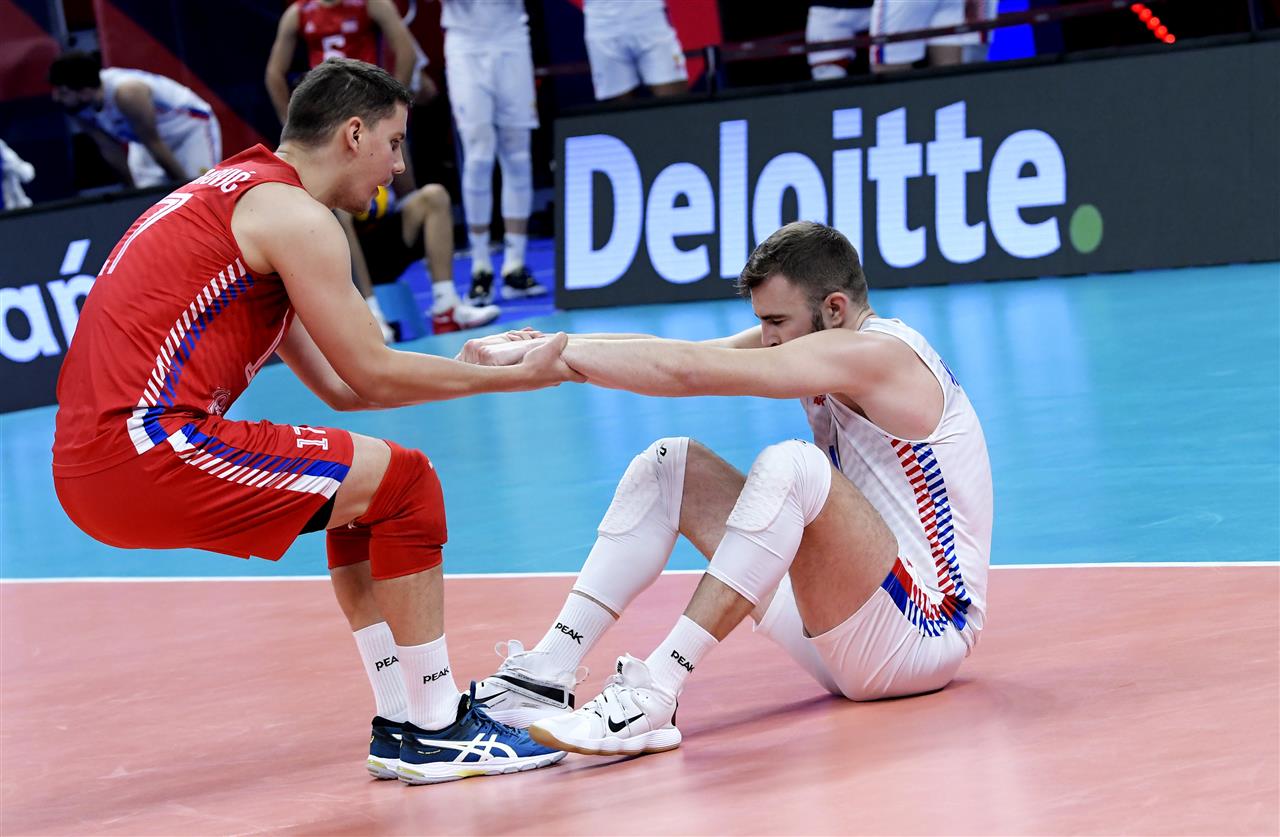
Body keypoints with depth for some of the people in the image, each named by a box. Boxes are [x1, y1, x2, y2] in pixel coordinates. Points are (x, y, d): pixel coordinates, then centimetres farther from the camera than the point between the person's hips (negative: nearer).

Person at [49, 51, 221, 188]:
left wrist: (185, 189, -20)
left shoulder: (127, 94, -40)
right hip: (148, 139, 7)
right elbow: (111, 150, -5)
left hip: (190, 125, -7)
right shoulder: (79, 107, -19)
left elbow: (154, 146, -30)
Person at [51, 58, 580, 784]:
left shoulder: (235, 196, 24)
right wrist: (517, 378, 5)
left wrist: (466, 368, 25)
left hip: (90, 462, 10)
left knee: (366, 491, 22)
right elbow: (372, 376, -5)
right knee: (404, 482, -4)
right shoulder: (294, 214, -6)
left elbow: (337, 385, 26)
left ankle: (402, 724, 20)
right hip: (143, 453, -10)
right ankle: (438, 732, 1)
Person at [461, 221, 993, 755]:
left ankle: (651, 696, -38)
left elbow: (686, 372, -25)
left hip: (925, 635, -10)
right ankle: (548, 671, -8)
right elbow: (678, 355, -2)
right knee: (671, 465, 4)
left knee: (790, 466, -33)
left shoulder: (873, 353, -18)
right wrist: (544, 351, -16)